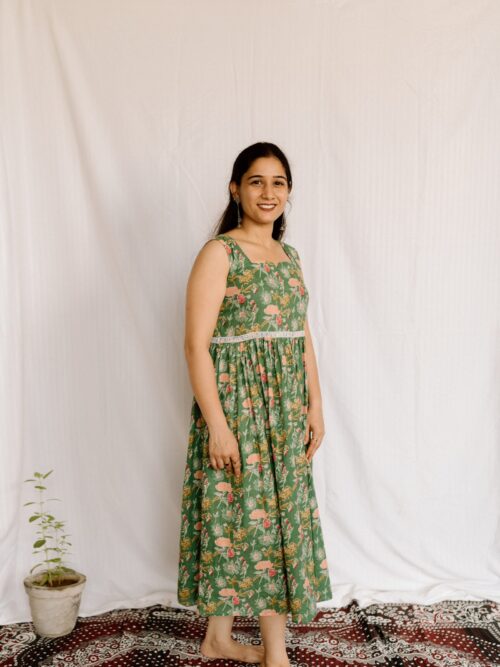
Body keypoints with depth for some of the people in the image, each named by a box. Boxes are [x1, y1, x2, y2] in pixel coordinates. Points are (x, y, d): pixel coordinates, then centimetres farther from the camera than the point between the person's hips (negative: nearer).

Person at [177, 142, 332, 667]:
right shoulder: (218, 253, -9)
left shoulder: (289, 257, 13)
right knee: (241, 513, 0)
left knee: (279, 513, 12)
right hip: (237, 404, -8)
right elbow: (196, 345, -15)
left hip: (285, 407, 8)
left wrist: (315, 407, 10)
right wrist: (216, 424, -19)